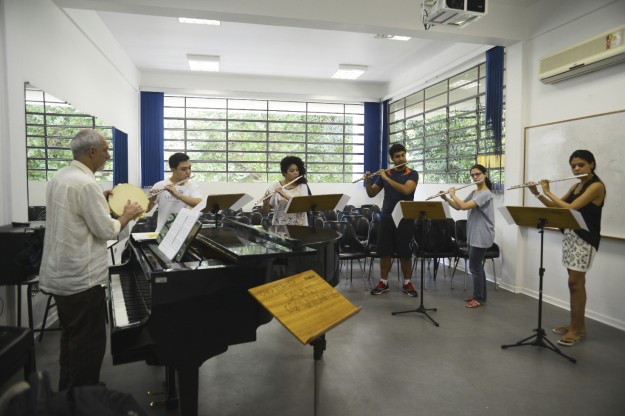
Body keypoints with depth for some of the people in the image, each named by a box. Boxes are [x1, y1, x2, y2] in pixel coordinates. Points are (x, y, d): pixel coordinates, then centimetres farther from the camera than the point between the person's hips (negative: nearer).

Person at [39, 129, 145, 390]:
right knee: (89, 343, 3)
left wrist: (100, 200, 14)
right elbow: (106, 231, -21)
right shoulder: (86, 184, -22)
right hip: (81, 278, -10)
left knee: (72, 337, 23)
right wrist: (127, 215, -5)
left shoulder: (60, 176, 8)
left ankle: (68, 393, 37)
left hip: (61, 273, 10)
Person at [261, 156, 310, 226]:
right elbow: (264, 213, 2)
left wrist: (284, 195, -22)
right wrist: (266, 202, -18)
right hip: (279, 226, 0)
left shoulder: (302, 186, 3)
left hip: (299, 225, 0)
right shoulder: (275, 186, 2)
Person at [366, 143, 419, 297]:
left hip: (405, 219, -3)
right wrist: (367, 182, -11)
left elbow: (406, 190, -20)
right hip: (386, 218, 3)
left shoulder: (412, 174, -1)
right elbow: (371, 194, 9)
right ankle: (383, 283, 17)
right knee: (384, 252, 5)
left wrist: (387, 178, -21)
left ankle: (407, 283, 17)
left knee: (405, 253, 3)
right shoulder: (385, 174, 9)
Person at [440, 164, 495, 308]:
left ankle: (479, 298, 7)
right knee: (477, 266, 15)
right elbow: (458, 207, 14)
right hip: (473, 235, 9)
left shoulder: (486, 194, -17)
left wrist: (453, 194, -13)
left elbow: (464, 206, -27)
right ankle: (480, 295, 25)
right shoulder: (473, 193, 12)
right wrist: (446, 198, 0)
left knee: (474, 267, -4)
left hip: (481, 236, -9)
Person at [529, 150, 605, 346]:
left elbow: (570, 208, -23)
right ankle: (577, 324, 20)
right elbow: (556, 207, 14)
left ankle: (576, 329, 2)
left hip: (585, 239, -8)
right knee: (575, 282, 11)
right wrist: (537, 193, 2)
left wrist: (548, 192, -13)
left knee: (575, 282, -7)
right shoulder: (576, 186, 13)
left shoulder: (596, 185, -13)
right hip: (570, 236, 8)